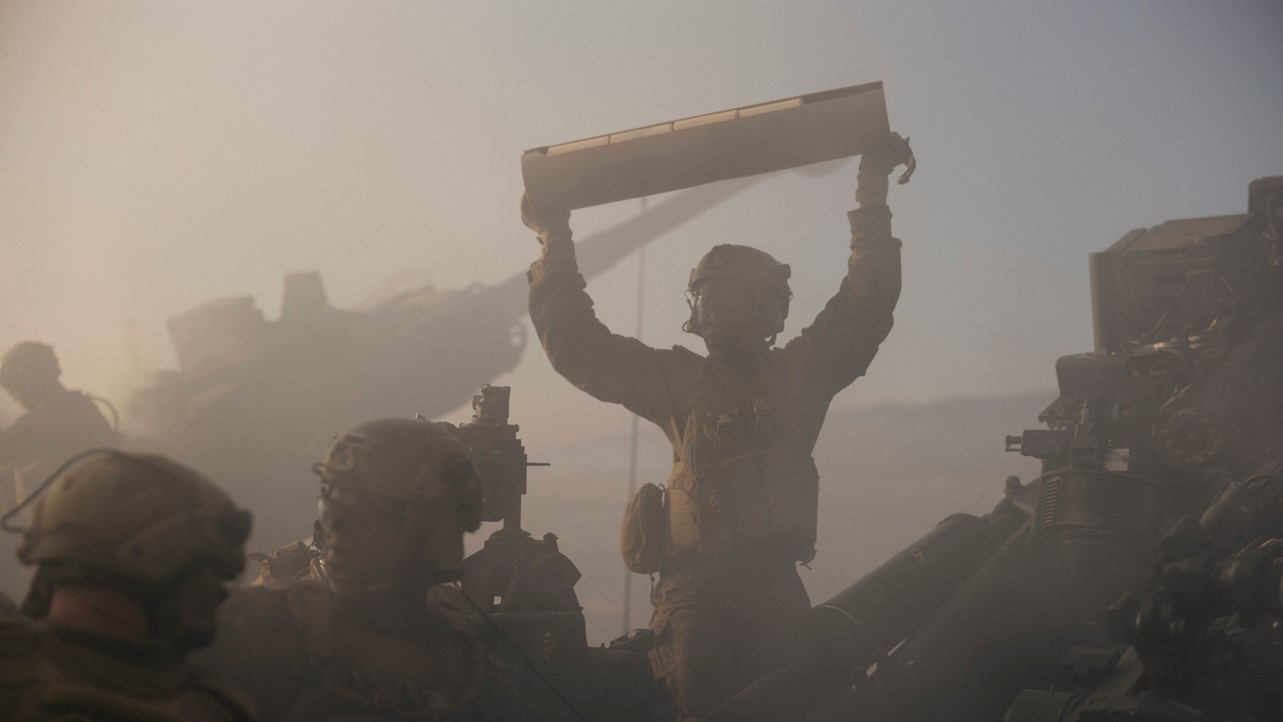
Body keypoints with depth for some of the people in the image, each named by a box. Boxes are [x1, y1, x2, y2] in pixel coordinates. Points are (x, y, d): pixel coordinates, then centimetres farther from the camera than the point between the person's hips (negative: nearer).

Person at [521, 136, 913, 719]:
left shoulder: (798, 374, 16)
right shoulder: (679, 380, 18)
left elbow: (864, 306, 10)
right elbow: (579, 346, 18)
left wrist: (873, 196, 9)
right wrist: (556, 245, 17)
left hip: (774, 586, 0)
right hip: (696, 589, 0)